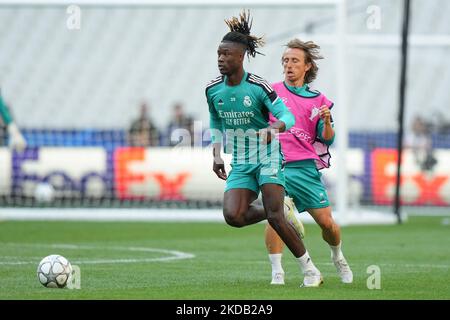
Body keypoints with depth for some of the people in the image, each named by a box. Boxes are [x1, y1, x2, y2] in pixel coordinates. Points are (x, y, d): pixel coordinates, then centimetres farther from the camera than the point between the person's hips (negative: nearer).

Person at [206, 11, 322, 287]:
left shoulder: (258, 86, -14)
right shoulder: (213, 90, 1)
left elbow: (287, 116, -17)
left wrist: (274, 127, -39)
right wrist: (217, 156, 5)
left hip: (267, 158, -5)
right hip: (240, 164, 5)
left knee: (275, 217, -17)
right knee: (233, 216, -18)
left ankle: (310, 270, -1)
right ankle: (280, 211, 12)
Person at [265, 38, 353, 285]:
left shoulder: (318, 100, 10)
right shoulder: (272, 91, 8)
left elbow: (327, 140, 7)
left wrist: (326, 121, -12)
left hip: (305, 167, 1)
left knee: (326, 221, 0)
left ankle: (338, 257, 31)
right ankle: (277, 272, -18)